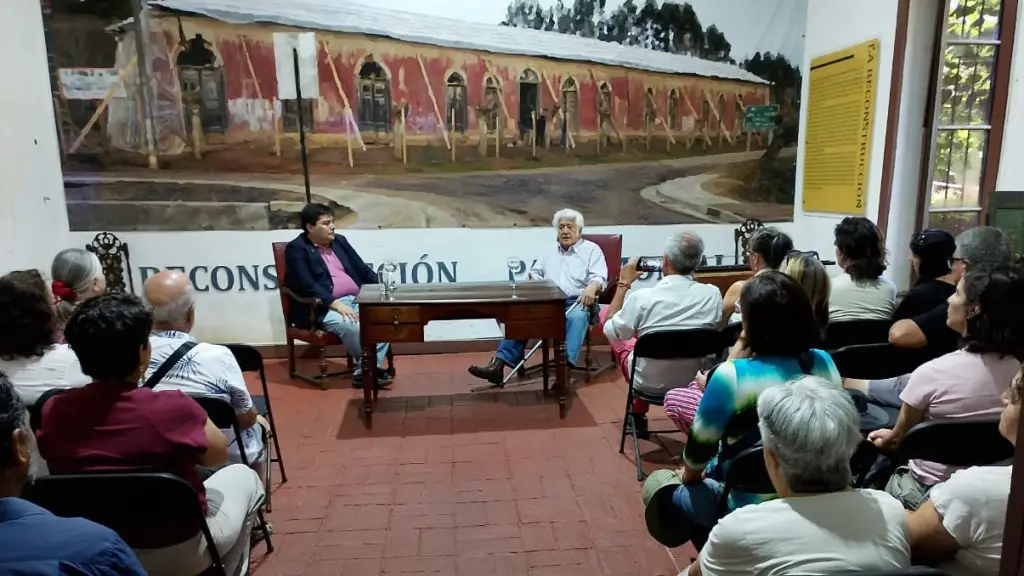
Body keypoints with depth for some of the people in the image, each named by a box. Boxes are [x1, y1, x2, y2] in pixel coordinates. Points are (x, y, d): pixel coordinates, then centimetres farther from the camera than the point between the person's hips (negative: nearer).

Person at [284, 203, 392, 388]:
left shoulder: (340, 241, 18)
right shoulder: (297, 249, -3)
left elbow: (362, 269, 18)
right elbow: (306, 285, -15)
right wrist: (336, 304, -26)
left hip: (358, 300, 6)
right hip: (324, 308, -6)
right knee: (351, 325, -35)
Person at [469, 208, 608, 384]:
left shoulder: (591, 249, 11)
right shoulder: (550, 252, 27)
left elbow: (599, 277, -4)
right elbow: (535, 274, 27)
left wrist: (592, 288, -28)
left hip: (577, 302, -4)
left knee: (576, 317, -39)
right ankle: (499, 364, -29)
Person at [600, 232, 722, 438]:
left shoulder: (642, 298, -27)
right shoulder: (713, 294, -19)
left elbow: (611, 332, -9)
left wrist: (623, 284, -4)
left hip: (649, 382, -3)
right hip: (695, 379, 4)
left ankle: (638, 414, 31)